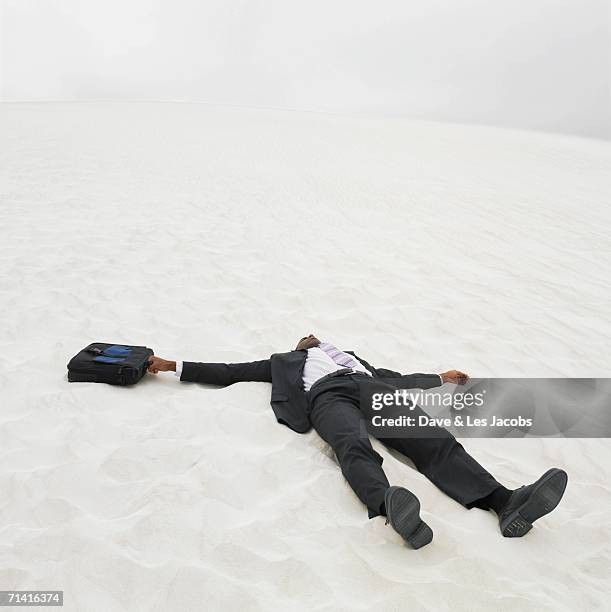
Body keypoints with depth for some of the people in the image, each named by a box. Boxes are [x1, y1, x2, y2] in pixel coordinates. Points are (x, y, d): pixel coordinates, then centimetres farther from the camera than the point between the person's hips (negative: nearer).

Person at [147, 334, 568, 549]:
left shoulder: (351, 355, 44)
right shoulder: (286, 361, 36)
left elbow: (394, 377, 42)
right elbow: (230, 372, 31)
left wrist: (440, 379, 46)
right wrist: (174, 366, 26)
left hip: (373, 389, 4)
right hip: (327, 394, -3)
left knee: (434, 440, -25)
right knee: (355, 446, -39)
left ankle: (506, 503, -44)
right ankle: (391, 506, -67)